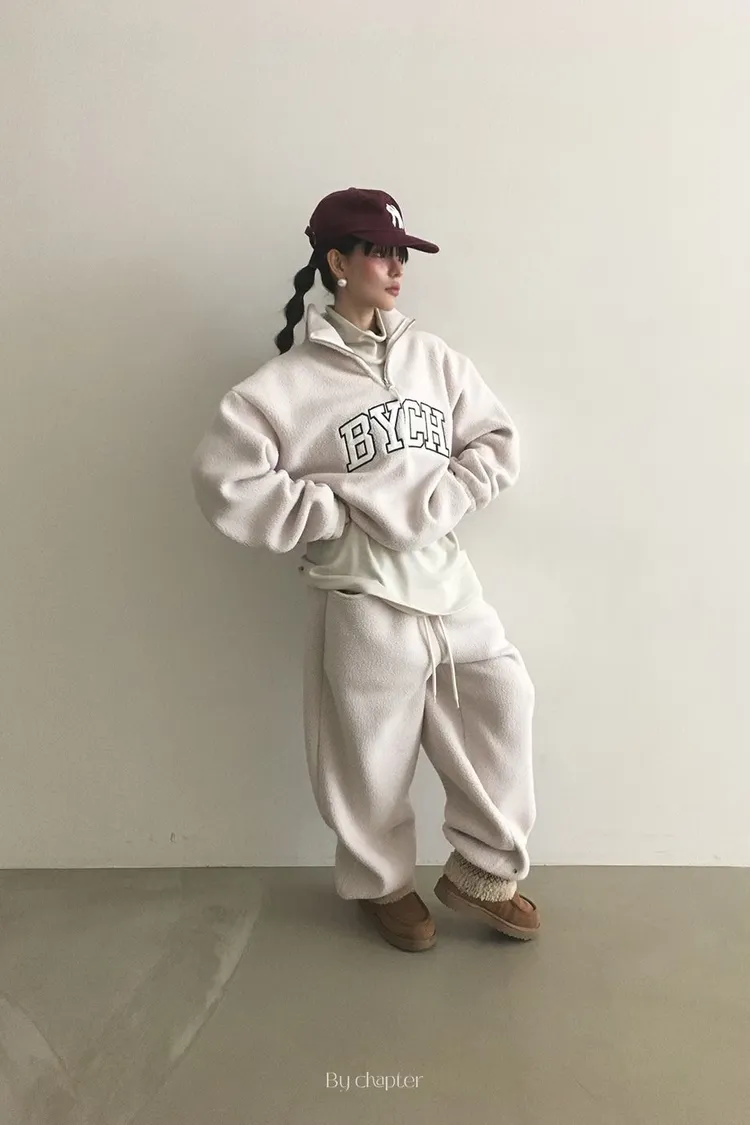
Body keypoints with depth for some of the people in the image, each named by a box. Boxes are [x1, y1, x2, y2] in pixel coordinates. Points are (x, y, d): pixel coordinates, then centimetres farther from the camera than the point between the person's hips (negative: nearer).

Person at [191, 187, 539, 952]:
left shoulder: (431, 358, 5)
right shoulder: (292, 380, -8)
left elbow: (497, 443, 7)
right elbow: (225, 484, -13)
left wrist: (434, 503, -9)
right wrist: (335, 514, -14)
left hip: (446, 582, 5)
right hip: (362, 597, -4)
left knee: (503, 705, 7)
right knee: (372, 755, 9)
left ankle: (481, 873, 30)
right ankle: (384, 885, 37)